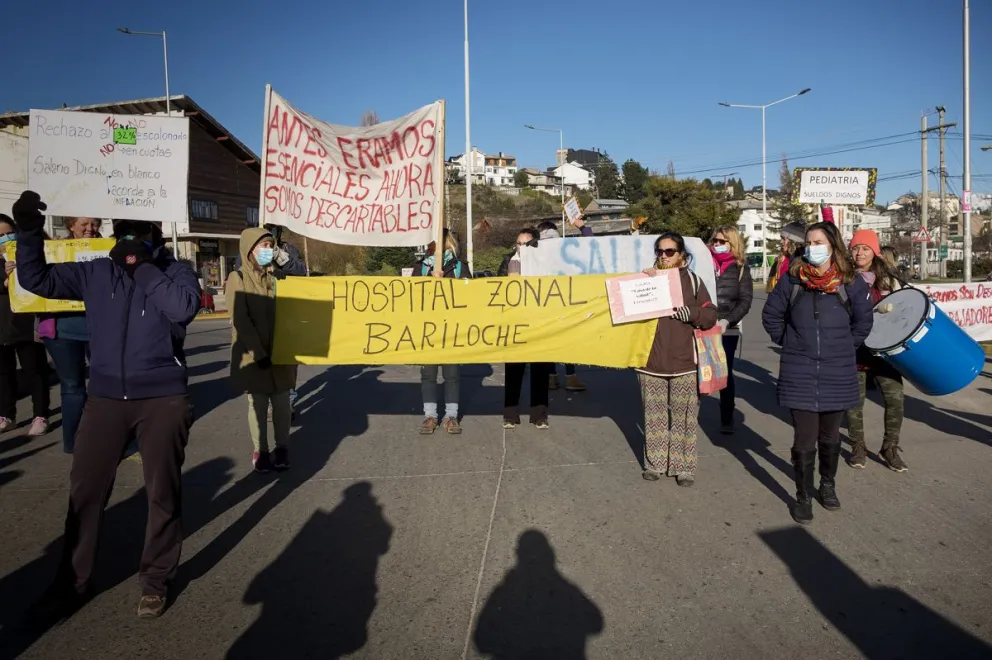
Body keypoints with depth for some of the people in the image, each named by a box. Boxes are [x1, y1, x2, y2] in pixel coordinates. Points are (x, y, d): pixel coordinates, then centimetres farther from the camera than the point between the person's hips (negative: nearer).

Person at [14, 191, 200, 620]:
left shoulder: (174, 272, -2)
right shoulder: (96, 272, 7)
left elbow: (184, 308, -21)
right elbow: (36, 279, 7)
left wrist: (145, 268, -16)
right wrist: (28, 231, -5)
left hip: (163, 399, -3)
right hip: (105, 398, 3)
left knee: (162, 492, 7)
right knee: (85, 490, 9)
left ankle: (155, 580, 23)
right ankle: (72, 582, 27)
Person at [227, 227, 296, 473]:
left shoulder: (278, 276, 9)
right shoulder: (238, 278, -3)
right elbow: (240, 320, -10)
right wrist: (258, 352, -17)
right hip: (253, 355, -3)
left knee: (281, 401, 7)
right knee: (257, 404, 4)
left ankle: (282, 448, 18)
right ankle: (260, 451, 15)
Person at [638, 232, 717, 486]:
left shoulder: (692, 280, 3)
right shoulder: (648, 277, 7)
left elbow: (710, 315, 1)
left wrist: (690, 312, -17)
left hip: (683, 361, -1)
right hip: (651, 360, 2)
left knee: (683, 416, 3)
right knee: (654, 415, 9)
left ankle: (684, 466, 13)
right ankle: (654, 462, 20)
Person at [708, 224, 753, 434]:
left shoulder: (740, 267, 3)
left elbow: (745, 300, -1)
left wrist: (727, 320, -14)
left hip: (728, 329, 0)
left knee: (725, 373, 6)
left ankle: (727, 419, 18)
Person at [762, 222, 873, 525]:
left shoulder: (851, 282, -4)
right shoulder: (792, 279, -3)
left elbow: (863, 323, 6)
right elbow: (771, 315, 7)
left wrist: (843, 347, 5)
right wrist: (789, 342, 5)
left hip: (837, 373, 1)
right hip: (799, 373, -1)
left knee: (830, 436, 17)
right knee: (804, 439, -2)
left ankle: (828, 485, 39)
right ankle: (804, 497, 14)